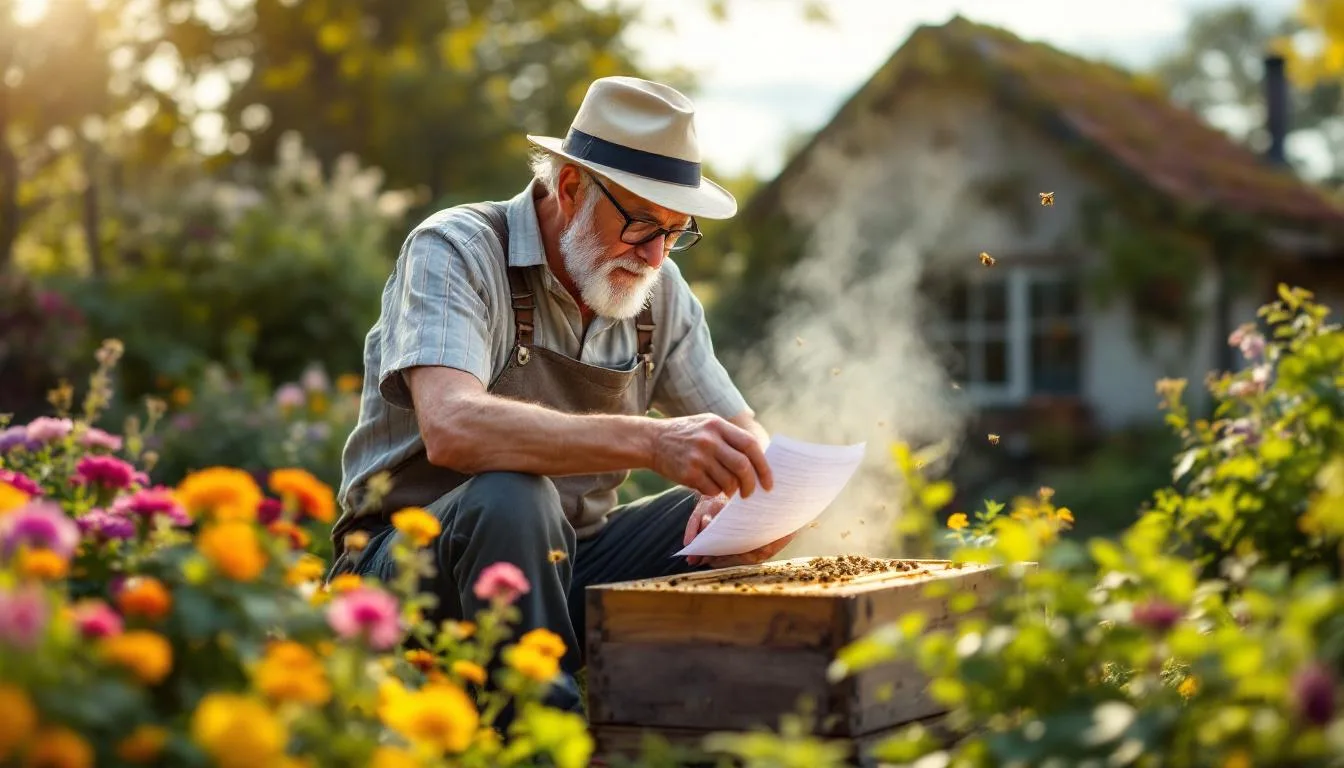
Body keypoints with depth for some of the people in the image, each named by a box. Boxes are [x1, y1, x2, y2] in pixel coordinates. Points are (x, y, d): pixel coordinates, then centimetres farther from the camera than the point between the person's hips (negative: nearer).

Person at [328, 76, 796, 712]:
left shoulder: (660, 290, 3)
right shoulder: (456, 251, -16)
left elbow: (745, 438, 6)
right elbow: (450, 429, -35)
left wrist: (737, 498, -19)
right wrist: (649, 440, -45)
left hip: (561, 562, 6)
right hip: (410, 558, -6)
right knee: (511, 498, -35)